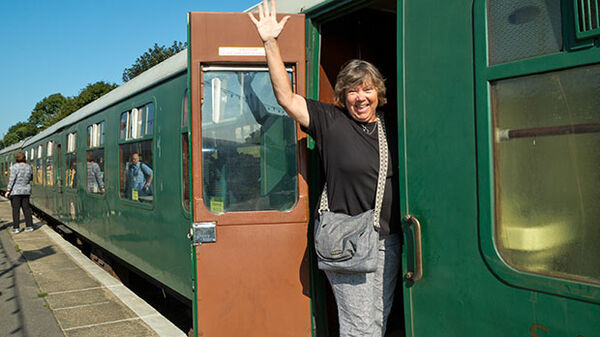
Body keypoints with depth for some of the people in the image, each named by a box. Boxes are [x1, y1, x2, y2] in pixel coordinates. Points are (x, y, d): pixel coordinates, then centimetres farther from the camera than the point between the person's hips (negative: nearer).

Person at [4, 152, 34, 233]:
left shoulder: (15, 166, -12)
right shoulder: (29, 167, 2)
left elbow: (12, 179, -16)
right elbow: (31, 178, 15)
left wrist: (8, 190, -13)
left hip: (15, 191, -5)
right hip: (26, 190, 5)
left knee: (16, 209, -2)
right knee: (26, 208, 10)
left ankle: (16, 228, -3)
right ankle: (29, 226, 9)